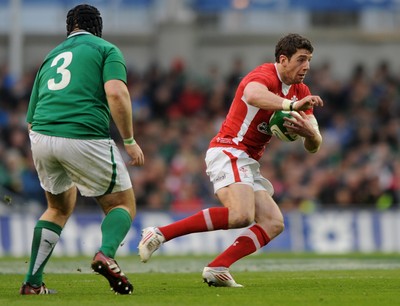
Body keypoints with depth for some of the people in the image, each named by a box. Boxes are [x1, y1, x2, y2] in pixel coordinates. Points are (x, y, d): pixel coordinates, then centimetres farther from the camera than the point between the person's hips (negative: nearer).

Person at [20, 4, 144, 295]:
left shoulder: (51, 57, 26)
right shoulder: (107, 50, 10)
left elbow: (31, 120, 26)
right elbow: (116, 94, -9)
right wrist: (130, 141, -2)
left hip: (41, 138, 5)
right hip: (86, 137, -5)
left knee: (59, 208, 28)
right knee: (123, 204, 13)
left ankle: (33, 281, 19)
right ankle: (106, 254, -17)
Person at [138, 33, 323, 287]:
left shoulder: (301, 92, 15)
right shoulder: (265, 76, -12)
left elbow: (313, 146, 12)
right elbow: (253, 95, -39)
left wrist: (310, 133, -12)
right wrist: (292, 105, -50)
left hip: (248, 163, 10)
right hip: (228, 152, -10)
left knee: (274, 224, -2)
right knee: (241, 215, -30)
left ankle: (217, 269, -10)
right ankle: (160, 234, -27)